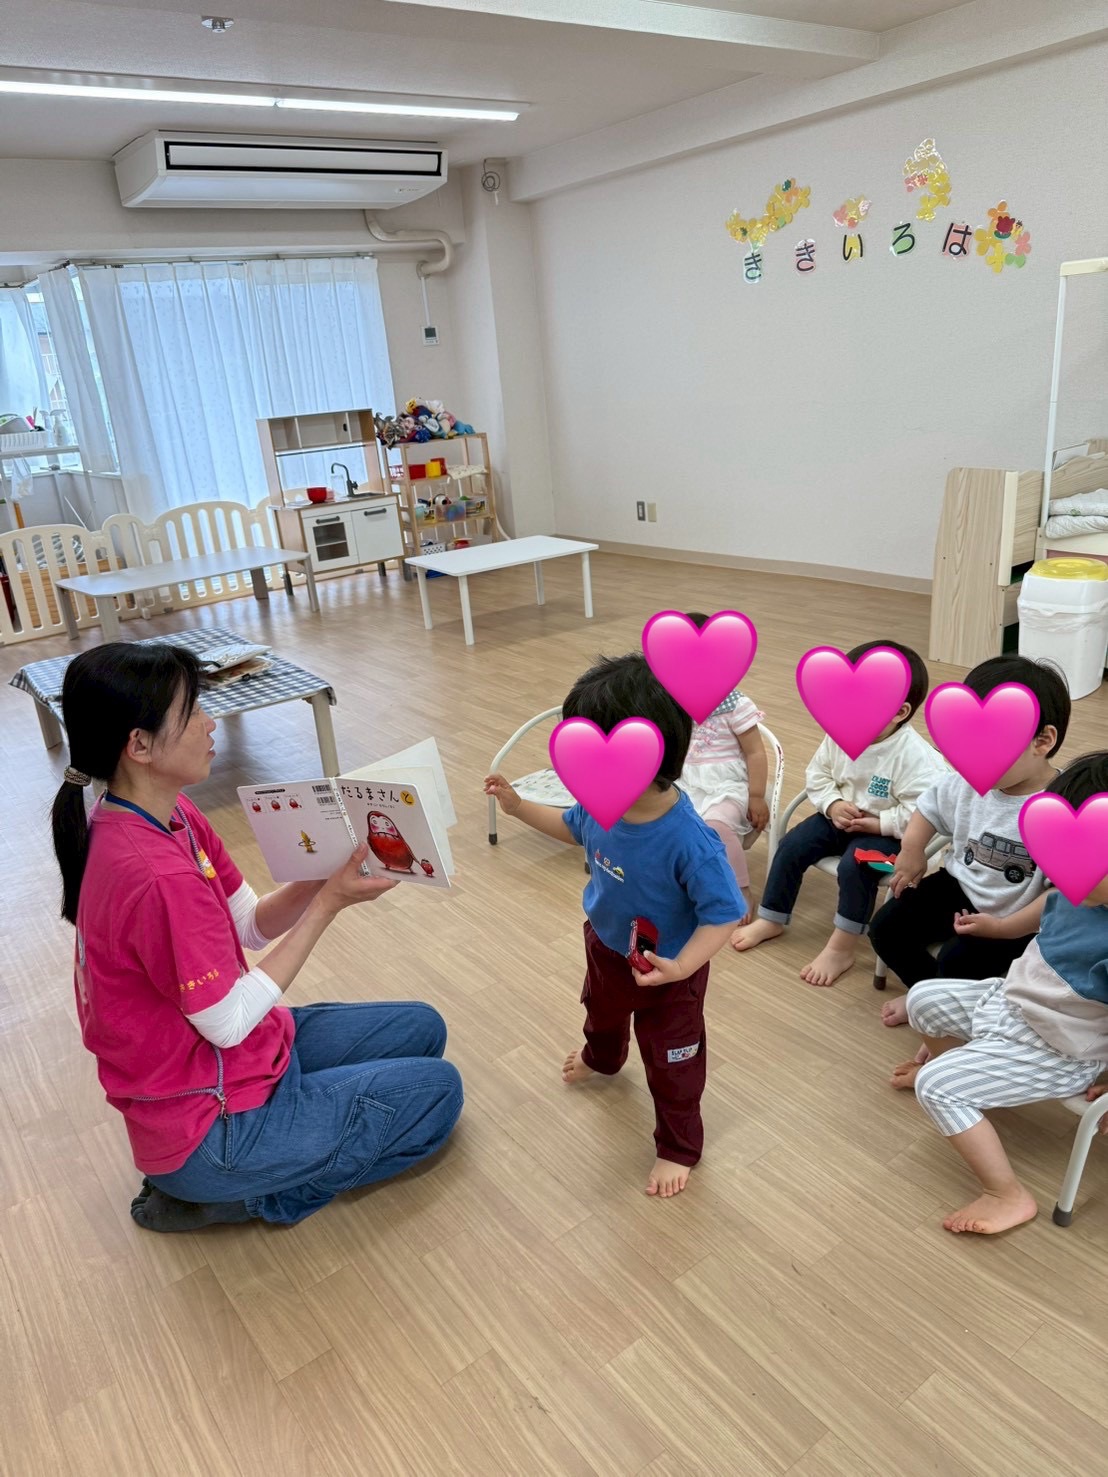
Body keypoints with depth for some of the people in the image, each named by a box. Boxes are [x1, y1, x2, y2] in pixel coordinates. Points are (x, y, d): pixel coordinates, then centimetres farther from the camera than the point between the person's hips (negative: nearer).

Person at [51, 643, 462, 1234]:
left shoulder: (167, 814, -4)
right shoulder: (156, 879, -34)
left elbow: (255, 924, 2)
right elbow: (229, 1022, -23)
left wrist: (327, 875, -15)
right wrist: (328, 905, -21)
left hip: (242, 1045, 9)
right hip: (207, 1129, -9)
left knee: (422, 1029, 14)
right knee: (437, 1092, 0)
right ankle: (220, 1195, 4)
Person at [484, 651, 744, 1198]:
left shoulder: (689, 842, -43)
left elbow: (724, 914, -32)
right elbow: (573, 828, 2)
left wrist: (680, 967, -43)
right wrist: (518, 806, -4)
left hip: (667, 971, -7)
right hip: (606, 946, 7)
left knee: (670, 1062, 16)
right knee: (602, 1009, 38)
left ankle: (678, 1147, 44)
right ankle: (602, 1058, 72)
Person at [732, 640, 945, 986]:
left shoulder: (913, 755, -28)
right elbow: (817, 773, 3)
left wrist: (878, 823, -27)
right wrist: (832, 805, -13)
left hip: (887, 831, -6)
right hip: (841, 816, 7)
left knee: (854, 865, -29)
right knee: (791, 845, -6)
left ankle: (842, 949, -10)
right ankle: (771, 920, 15)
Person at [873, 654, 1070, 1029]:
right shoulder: (966, 782, -9)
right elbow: (931, 805, 14)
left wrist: (1003, 928, -25)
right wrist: (911, 851, 2)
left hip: (1016, 918, -6)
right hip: (959, 887, 6)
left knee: (957, 962, -23)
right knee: (886, 929, -1)